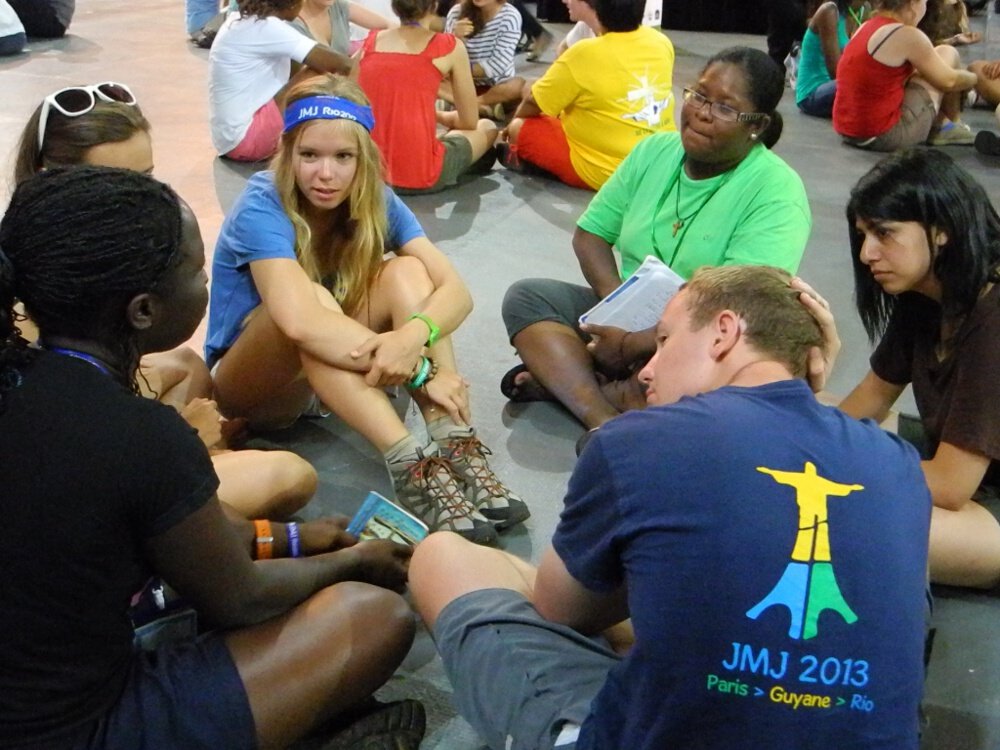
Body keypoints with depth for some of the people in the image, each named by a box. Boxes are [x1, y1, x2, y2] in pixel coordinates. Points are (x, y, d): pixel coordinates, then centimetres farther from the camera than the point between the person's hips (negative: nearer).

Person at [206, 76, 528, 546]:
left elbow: (454, 289, -21)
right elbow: (300, 321, -40)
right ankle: (411, 466, -46)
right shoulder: (262, 208, -24)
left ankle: (454, 447, -36)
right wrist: (422, 372, -42)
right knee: (313, 300, -35)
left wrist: (415, 333, -43)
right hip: (253, 387, -4)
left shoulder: (375, 201, -8)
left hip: (332, 379, 5)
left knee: (407, 271, -21)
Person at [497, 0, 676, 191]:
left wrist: (515, 120, 12)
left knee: (519, 127, 3)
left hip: (605, 172, -7)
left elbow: (533, 103, -8)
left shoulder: (585, 54, -21)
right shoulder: (662, 42, -4)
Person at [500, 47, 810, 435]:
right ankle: (604, 422, -31)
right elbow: (591, 234, 5)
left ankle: (564, 377, -21)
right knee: (526, 296, -12)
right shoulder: (655, 151, 3)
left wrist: (631, 345, -23)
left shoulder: (777, 192, -17)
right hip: (627, 318, 6)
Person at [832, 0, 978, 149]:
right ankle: (947, 127, 23)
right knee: (947, 54, 8)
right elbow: (948, 81, -2)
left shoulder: (865, 28, 10)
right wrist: (974, 78, 20)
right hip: (886, 136, -8)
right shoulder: (906, 35, -13)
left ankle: (941, 123, 21)